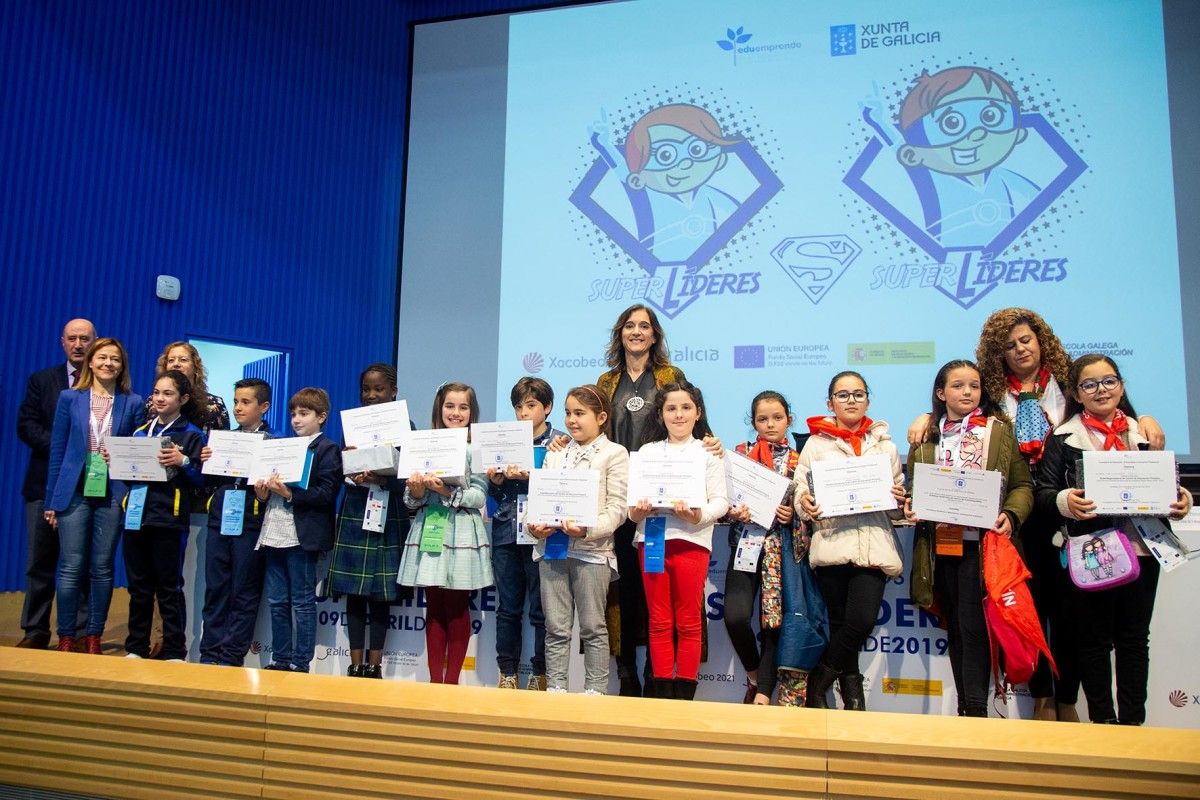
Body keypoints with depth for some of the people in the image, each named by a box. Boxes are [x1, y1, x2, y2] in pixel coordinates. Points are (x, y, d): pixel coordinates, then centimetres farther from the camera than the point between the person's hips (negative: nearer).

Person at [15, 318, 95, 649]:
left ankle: (81, 634, 9)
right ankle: (35, 631, 15)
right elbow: (26, 425, 2)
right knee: (40, 562, 6)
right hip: (47, 483, 2)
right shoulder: (42, 380, 11)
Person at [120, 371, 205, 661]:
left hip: (169, 520, -5)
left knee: (169, 588, 1)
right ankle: (136, 648, 23)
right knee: (138, 587, 13)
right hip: (135, 516, 6)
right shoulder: (140, 432, 15)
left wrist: (183, 462, -24)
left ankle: (174, 652, 9)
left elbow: (202, 478, -8)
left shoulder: (191, 435, -2)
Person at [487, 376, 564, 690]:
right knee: (508, 608, 9)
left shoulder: (559, 443, 1)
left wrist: (530, 477, -18)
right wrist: (495, 482, -5)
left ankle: (540, 673, 15)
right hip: (506, 532, 4)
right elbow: (496, 494, 16)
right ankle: (507, 673, 19)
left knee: (541, 609, 3)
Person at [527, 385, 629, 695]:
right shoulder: (554, 453, 15)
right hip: (552, 547, 4)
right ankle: (555, 689, 17)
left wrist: (588, 529, -22)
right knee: (556, 627, 9)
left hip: (591, 550, -4)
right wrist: (534, 525, -7)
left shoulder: (614, 453, 0)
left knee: (592, 626, 5)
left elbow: (617, 508, -7)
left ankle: (595, 692, 14)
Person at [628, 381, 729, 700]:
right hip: (651, 539, 2)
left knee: (688, 622, 3)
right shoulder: (647, 451, 15)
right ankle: (662, 692, 14)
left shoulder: (707, 452, 8)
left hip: (691, 540, -2)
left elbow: (721, 500, 0)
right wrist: (636, 511, -12)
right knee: (659, 622, 7)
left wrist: (699, 514, -19)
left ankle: (685, 693, 11)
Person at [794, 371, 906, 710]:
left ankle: (819, 682, 9)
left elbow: (897, 510, 19)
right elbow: (799, 493, 6)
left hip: (874, 545, 1)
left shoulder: (885, 446, 18)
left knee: (862, 619, -13)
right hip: (831, 543, -1)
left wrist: (899, 501, -2)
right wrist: (804, 504, -15)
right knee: (840, 623, -1)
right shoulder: (816, 443, 11)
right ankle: (850, 684, 22)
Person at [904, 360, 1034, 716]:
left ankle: (976, 708, 0)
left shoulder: (999, 430, 4)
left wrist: (1011, 516, -14)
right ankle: (964, 704, 20)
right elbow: (913, 486, 11)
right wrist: (910, 507, -8)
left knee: (973, 626, -7)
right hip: (940, 544, 3)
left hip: (981, 543, -3)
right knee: (955, 627, 10)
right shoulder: (926, 436, 10)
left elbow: (1022, 484, 2)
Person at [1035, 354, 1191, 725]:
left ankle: (1133, 720, 19)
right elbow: (1043, 491, -4)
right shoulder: (1063, 438, 2)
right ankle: (1103, 720, 15)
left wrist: (1181, 500, -5)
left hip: (1141, 550, 3)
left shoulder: (1144, 433, 12)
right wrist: (1064, 501, -24)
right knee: (1094, 640, 4)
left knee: (1134, 639, 9)